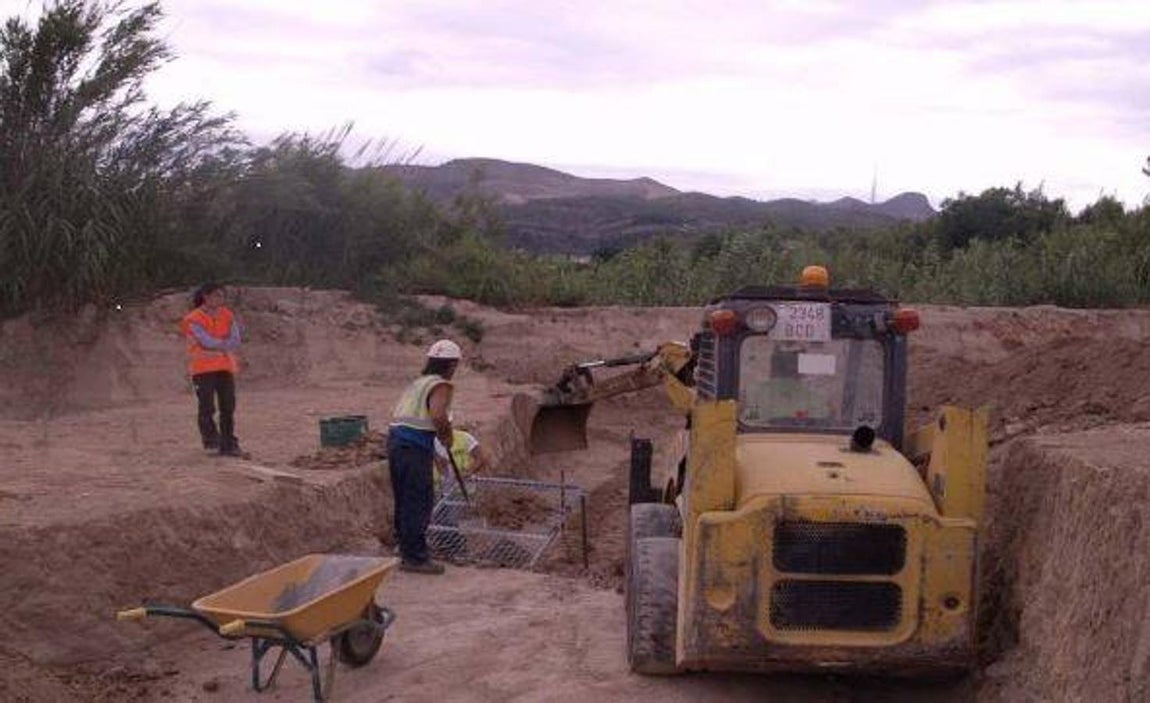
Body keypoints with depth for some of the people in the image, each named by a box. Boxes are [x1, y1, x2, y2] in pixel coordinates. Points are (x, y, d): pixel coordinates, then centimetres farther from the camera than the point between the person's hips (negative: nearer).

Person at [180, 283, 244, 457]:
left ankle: (229, 444, 9)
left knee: (228, 407, 4)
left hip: (225, 367, 5)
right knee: (207, 407, -5)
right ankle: (210, 439, 10)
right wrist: (226, 343, -3)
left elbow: (235, 343, -1)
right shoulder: (194, 319, -7)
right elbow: (207, 342, -16)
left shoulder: (227, 315, 9)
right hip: (203, 369, -5)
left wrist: (216, 345, -13)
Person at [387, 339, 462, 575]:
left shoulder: (417, 383, 21)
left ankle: (407, 551, 23)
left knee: (404, 501, 15)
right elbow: (438, 415, -24)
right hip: (416, 446, -9)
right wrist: (447, 435, -5)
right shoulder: (441, 386, -5)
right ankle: (416, 557, -4)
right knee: (420, 502, -5)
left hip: (395, 439, 9)